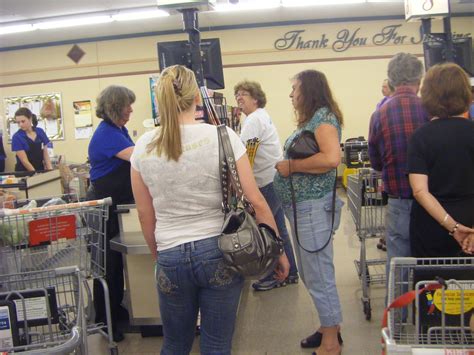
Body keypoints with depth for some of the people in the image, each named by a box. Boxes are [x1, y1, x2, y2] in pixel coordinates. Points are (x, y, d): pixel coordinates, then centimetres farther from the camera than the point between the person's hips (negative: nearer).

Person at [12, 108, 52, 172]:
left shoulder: (40, 132, 2)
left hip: (40, 170, 4)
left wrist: (50, 171, -6)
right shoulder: (17, 137, -10)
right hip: (24, 172, -4)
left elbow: (45, 154, 5)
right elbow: (24, 161, -13)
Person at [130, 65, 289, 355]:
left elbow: (145, 214, 5)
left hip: (171, 257, 2)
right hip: (219, 253, -2)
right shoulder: (222, 136, -10)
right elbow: (256, 201, -9)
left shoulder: (143, 147, -2)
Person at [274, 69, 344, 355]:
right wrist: (287, 165, 4)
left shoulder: (323, 116, -13)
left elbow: (332, 158, -27)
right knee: (312, 274, 18)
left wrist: (290, 166, -18)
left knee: (319, 276, 0)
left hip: (314, 207, -10)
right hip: (302, 208, 10)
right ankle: (329, 329, 33)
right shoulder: (310, 119, 16)